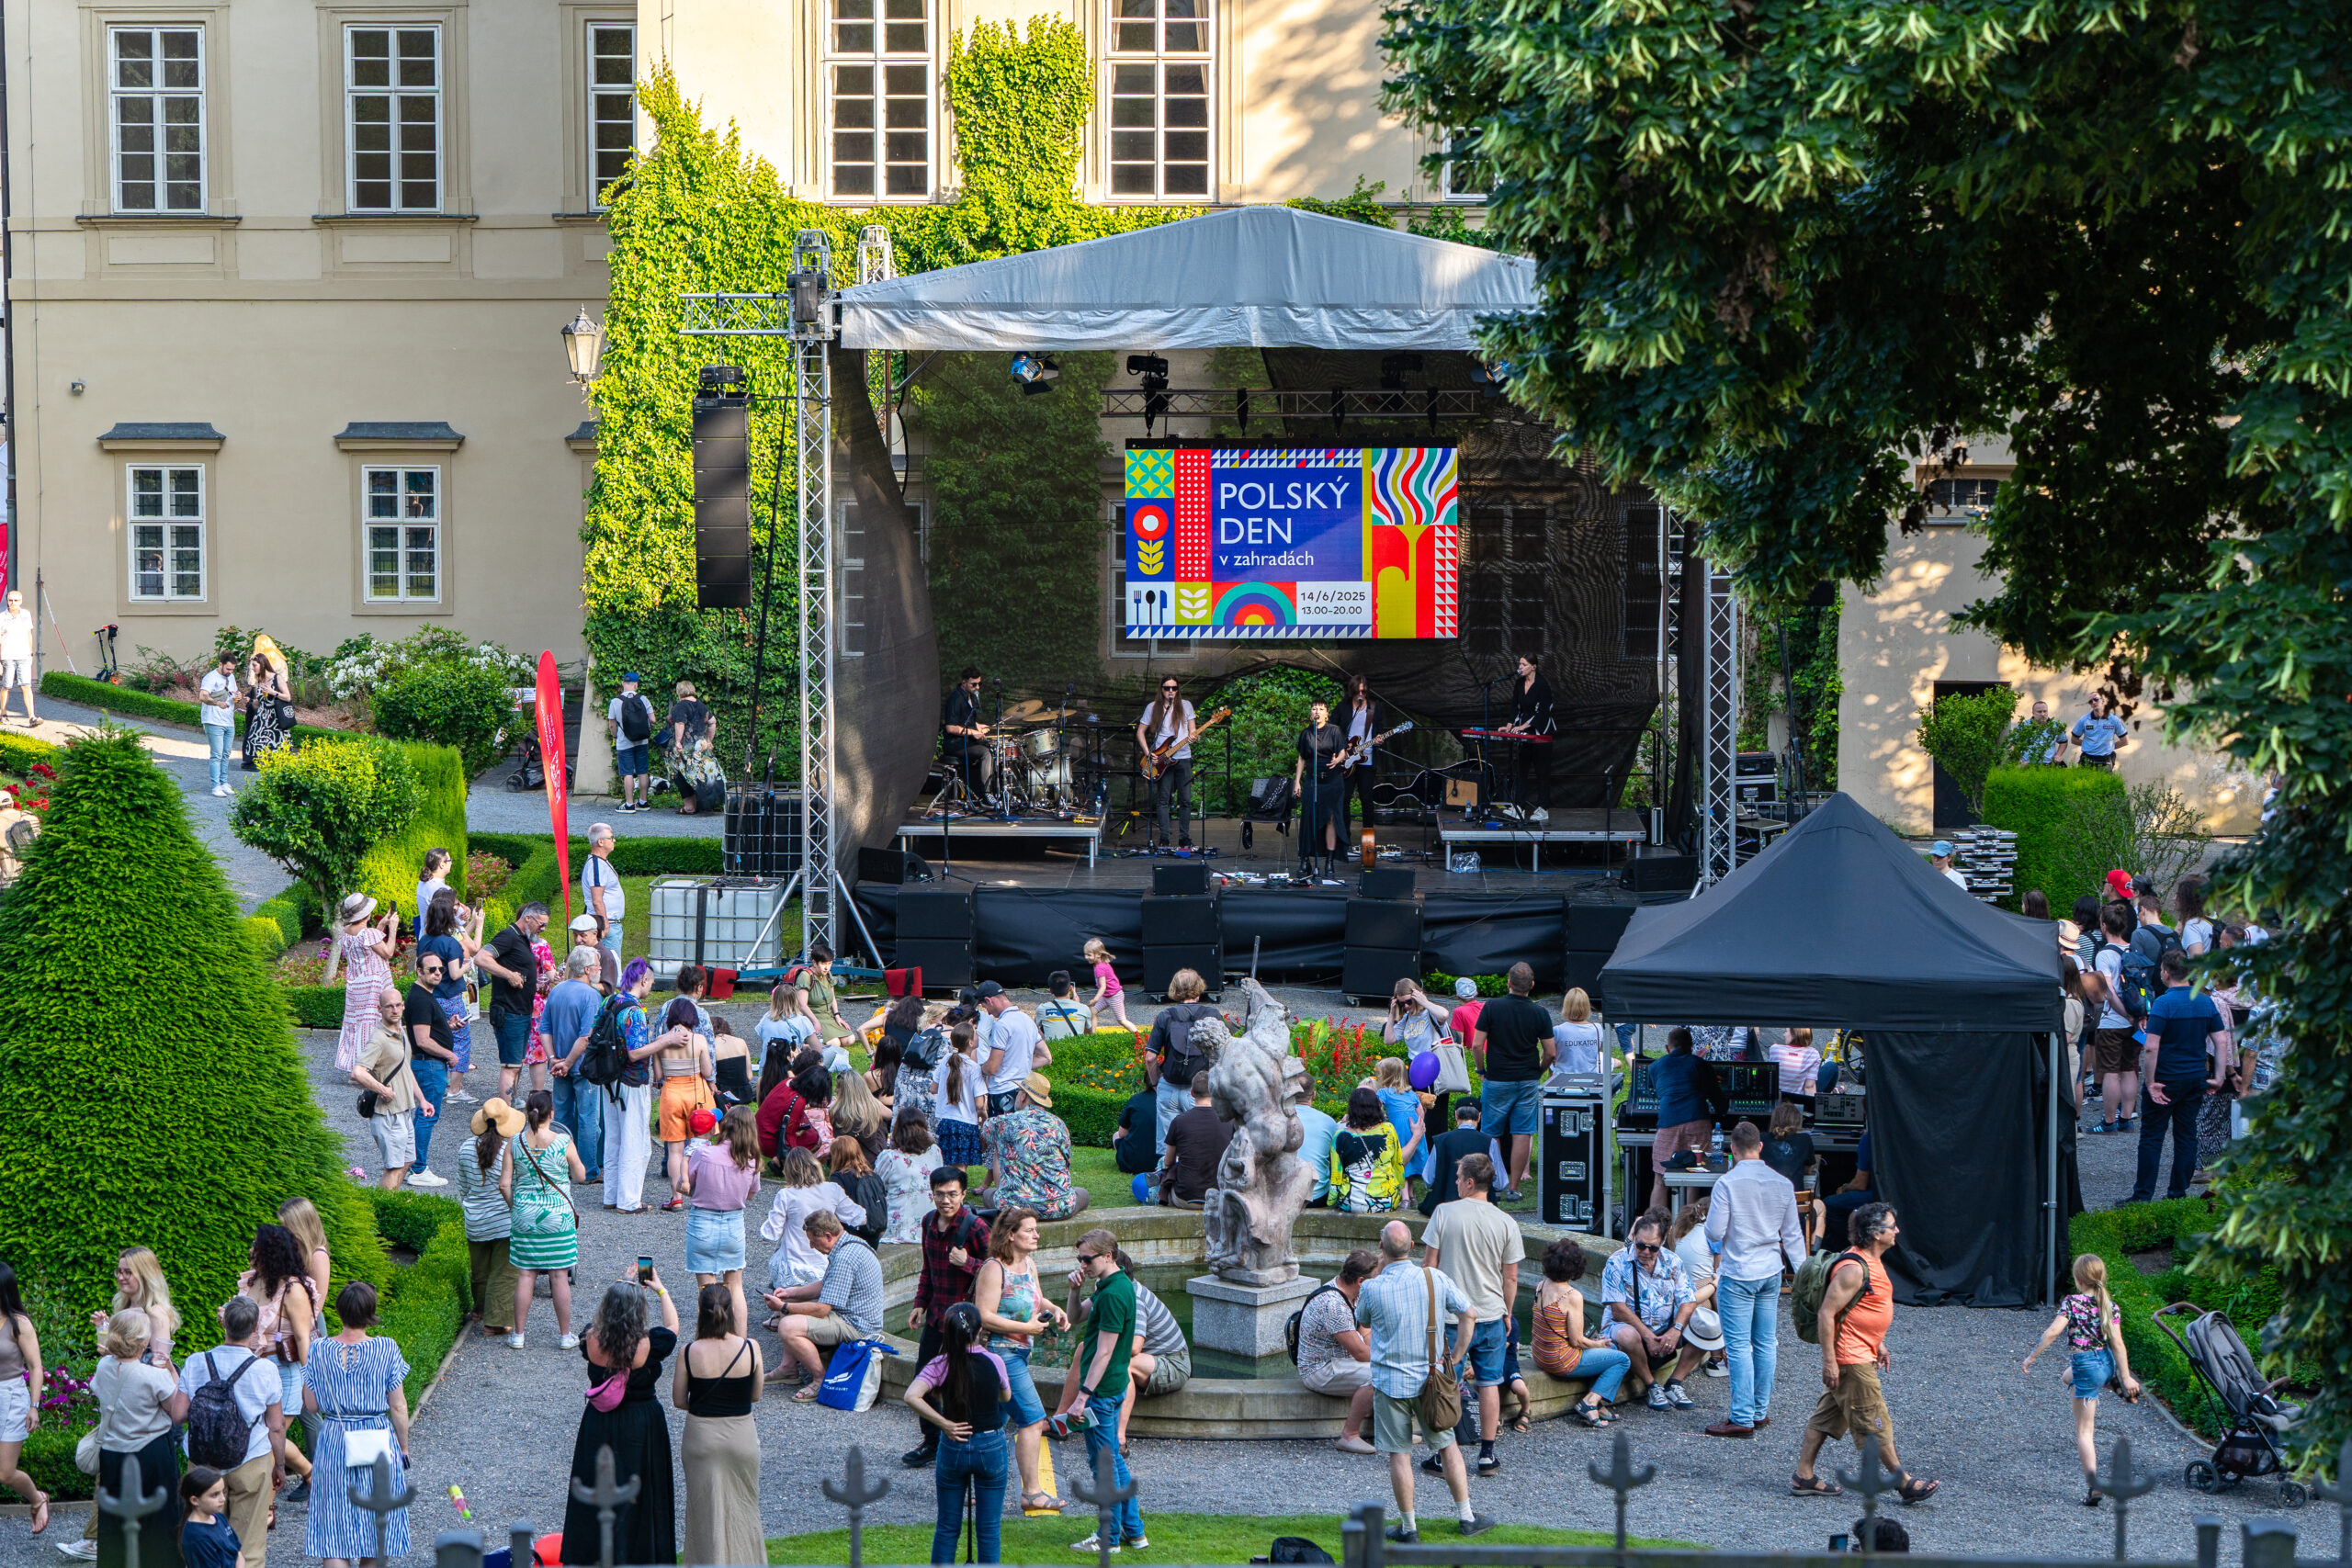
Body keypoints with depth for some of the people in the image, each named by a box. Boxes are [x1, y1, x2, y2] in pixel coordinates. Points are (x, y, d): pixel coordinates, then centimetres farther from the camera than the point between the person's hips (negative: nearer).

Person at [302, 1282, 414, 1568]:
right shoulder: (387, 1349, -9)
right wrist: (403, 1448, 6)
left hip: (333, 1441, 1)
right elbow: (398, 1407, -6)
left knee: (334, 1535, 3)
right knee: (376, 1532, 14)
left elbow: (310, 1406, 0)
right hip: (378, 1437, -1)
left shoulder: (320, 1351, -5)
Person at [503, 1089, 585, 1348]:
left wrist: (516, 1207, 13)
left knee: (525, 1275, 8)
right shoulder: (564, 1142, -10)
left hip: (525, 1213, 2)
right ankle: (565, 1334, 12)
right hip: (558, 1215, -2)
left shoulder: (515, 1144, -4)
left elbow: (504, 1184, -3)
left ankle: (518, 1334, 12)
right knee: (559, 1276, 5)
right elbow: (580, 1176, 2)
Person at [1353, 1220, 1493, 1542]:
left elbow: (1362, 1320, 8)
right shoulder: (1435, 1279, -6)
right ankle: (1467, 1517, 19)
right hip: (1430, 1378, 3)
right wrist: (1455, 1356, 7)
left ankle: (1408, 1527, 10)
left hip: (1390, 1381, -3)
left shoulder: (1373, 1288, -13)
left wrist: (1378, 1271, 9)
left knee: (1399, 1455, 5)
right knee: (1447, 1445, 15)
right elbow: (1470, 1314, -1)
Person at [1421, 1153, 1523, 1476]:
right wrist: (1507, 1315, 17)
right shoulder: (1506, 1223, -4)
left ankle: (1444, 1456, 7)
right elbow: (1511, 1277, 2)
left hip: (1451, 1314, -2)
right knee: (1490, 1383, 11)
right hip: (1491, 1315, 2)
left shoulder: (1445, 1213, -9)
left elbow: (1430, 1264, -5)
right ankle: (1487, 1455, 13)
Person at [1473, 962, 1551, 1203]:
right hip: (1528, 1081, 1)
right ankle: (1513, 1187, 3)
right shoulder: (1540, 1014, -4)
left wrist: (1482, 1070, 7)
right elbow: (1550, 1052, -1)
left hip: (1497, 1081, -1)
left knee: (1490, 1134, 10)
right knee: (1522, 1135, 3)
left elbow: (1476, 1045, -9)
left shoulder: (1492, 1007, -8)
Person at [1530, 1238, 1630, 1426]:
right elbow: (1577, 1341, -20)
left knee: (1611, 1348, 25)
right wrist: (1598, 1344, 2)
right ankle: (1590, 1403, -2)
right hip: (1561, 1363, -9)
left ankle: (1598, 1406, 18)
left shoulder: (1542, 1287, 2)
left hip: (1541, 1357, 9)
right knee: (1622, 1360, 6)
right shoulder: (1572, 1296, -23)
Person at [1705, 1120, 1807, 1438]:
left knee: (1738, 1346, -4)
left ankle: (1742, 1418, -5)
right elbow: (1792, 1235, 8)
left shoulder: (1728, 1184, -15)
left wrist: (1710, 1211, 9)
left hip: (1737, 1274, -6)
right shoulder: (1782, 1184, 2)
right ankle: (1761, 1409, 22)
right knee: (1766, 1343, 14)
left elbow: (1714, 1233, -12)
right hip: (1771, 1271, 6)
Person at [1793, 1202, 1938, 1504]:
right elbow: (1827, 1312, -23)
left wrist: (1878, 1344, 25)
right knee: (1873, 1422, -2)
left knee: (1827, 1415, 13)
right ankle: (1902, 1482, 3)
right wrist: (1830, 1361, -23)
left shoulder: (1872, 1262, 10)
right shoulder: (1853, 1269, -22)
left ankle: (1803, 1477, 18)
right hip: (1850, 1359, -10)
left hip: (1862, 1353, 10)